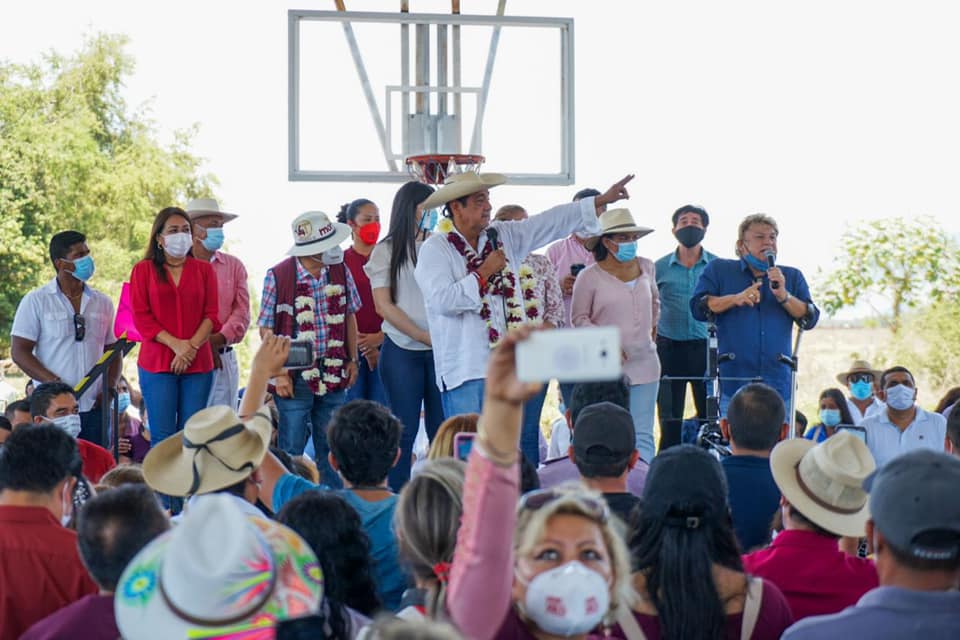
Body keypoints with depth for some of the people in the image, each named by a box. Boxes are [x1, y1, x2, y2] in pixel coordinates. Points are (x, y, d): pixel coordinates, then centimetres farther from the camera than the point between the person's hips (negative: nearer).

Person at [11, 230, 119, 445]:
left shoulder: (103, 302, 13)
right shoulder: (36, 301, 2)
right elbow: (19, 352, -3)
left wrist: (110, 388, 0)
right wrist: (55, 383, -15)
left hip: (95, 407, 3)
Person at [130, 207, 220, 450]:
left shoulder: (204, 270, 13)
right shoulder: (144, 270, 7)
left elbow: (212, 315, 5)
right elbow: (141, 316, -1)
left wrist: (192, 346, -11)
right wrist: (176, 344, -12)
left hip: (198, 364, 2)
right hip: (157, 364, -2)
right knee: (162, 437, -7)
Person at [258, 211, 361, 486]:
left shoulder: (340, 272, 3)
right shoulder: (278, 276, -10)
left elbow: (349, 317, 15)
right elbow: (266, 329, -7)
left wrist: (352, 360, 11)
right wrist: (279, 373, -12)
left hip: (333, 375, 4)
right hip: (295, 377, -4)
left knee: (330, 450, 10)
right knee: (290, 452, -1)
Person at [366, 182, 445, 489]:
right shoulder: (387, 250, 3)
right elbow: (384, 305, -3)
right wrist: (422, 336, -9)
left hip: (439, 350, 3)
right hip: (402, 351, -3)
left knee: (442, 431, 2)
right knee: (404, 431, -2)